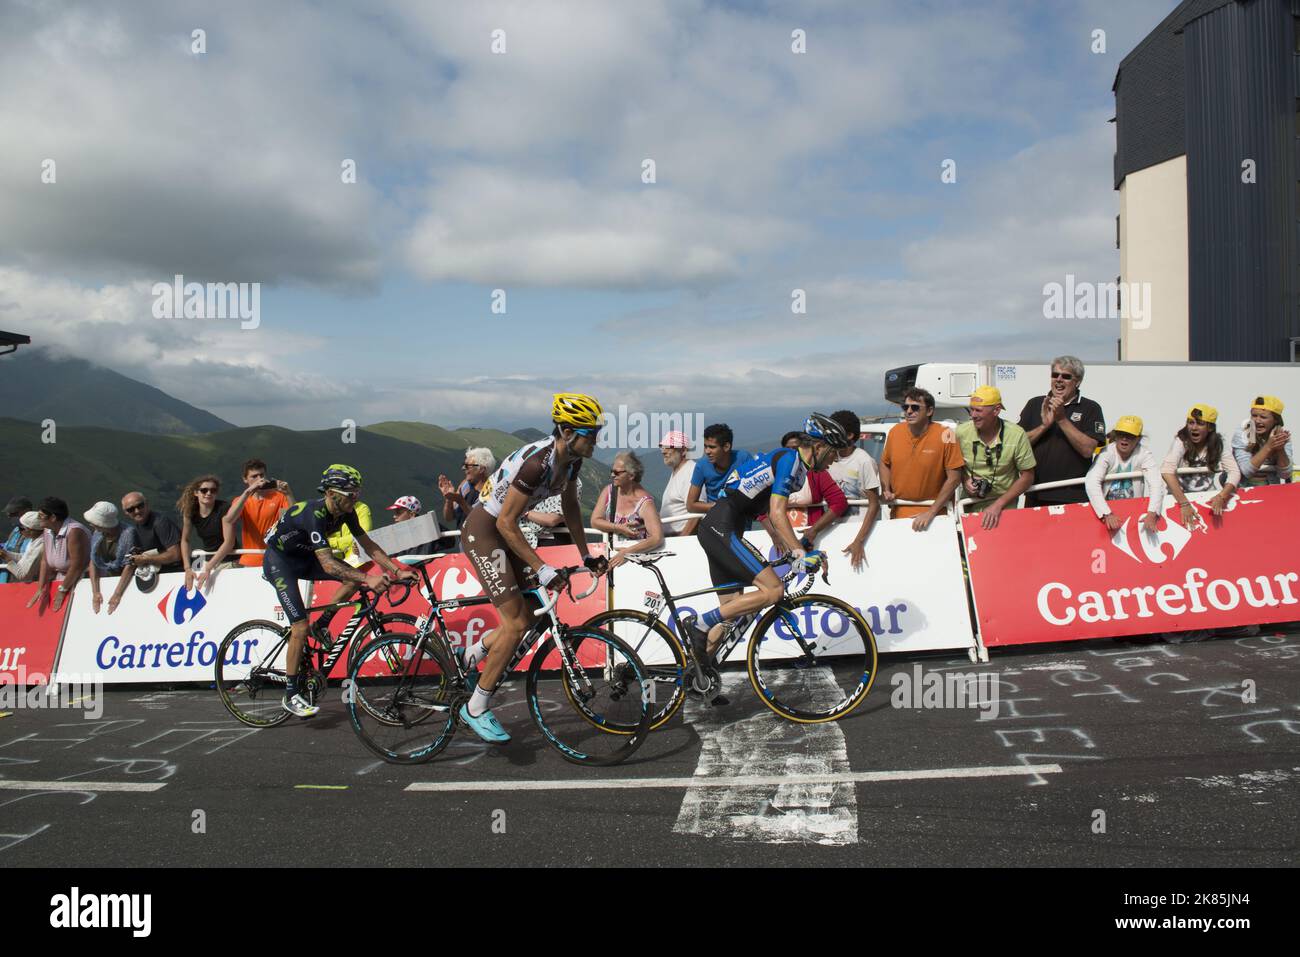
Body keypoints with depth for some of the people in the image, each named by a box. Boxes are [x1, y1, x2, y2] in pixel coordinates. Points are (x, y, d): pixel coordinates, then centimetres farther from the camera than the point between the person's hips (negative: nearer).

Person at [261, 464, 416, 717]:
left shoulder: (346, 512, -11)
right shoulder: (315, 514, -34)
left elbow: (368, 545, -6)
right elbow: (328, 564, -40)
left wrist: (397, 570, -16)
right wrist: (368, 579, -49)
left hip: (304, 557, 8)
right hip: (279, 560, -7)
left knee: (354, 578, -11)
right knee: (300, 627, -16)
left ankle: (321, 625, 6)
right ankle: (291, 695, -4)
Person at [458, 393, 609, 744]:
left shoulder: (570, 459, -3)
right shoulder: (536, 462, -30)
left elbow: (570, 508, 13)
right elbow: (506, 524, -27)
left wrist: (586, 556, 14)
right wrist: (542, 569, -26)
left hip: (502, 531, 9)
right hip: (483, 531, -9)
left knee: (528, 617, 8)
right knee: (516, 623, -11)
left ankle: (472, 656, 30)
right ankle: (476, 709, 0)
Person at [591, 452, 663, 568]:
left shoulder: (644, 502, -14)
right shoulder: (608, 491, 2)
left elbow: (657, 538, -24)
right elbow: (595, 521, 1)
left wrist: (626, 552, -29)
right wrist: (619, 528, -13)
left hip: (638, 554, -4)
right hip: (612, 552, 4)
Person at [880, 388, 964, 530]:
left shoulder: (944, 435, -16)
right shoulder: (895, 431, -4)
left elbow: (954, 478, -13)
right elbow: (885, 463, 12)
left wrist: (931, 512, -17)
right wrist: (886, 490, -4)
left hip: (934, 514, -3)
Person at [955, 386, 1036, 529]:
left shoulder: (1017, 435, -13)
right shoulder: (961, 432, -9)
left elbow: (1027, 476, -6)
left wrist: (998, 505, -14)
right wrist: (965, 479, -12)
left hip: (1004, 508, -1)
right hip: (969, 507, 1)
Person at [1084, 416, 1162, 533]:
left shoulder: (1144, 454, -6)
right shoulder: (1106, 453, -11)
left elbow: (1156, 485, -17)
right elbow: (1092, 484, -24)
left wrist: (1152, 514, -34)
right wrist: (1107, 514, -35)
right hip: (1107, 508, -2)